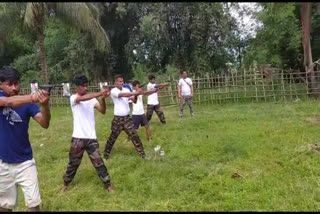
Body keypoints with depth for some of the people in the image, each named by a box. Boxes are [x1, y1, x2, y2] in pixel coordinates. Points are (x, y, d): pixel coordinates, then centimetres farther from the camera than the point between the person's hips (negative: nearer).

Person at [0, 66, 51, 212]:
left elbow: (44, 124, -21)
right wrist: (32, 98, -53)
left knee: (34, 203, 2)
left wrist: (45, 105, -43)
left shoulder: (27, 102, -7)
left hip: (25, 161, 0)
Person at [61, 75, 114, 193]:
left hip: (91, 137, 3)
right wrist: (99, 93, -38)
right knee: (73, 162, 12)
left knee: (98, 162, 6)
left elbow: (102, 111, -6)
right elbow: (82, 98, -31)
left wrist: (103, 98, -23)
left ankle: (108, 184, 17)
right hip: (78, 137, -2)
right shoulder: (73, 98, -7)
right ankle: (66, 183, 34)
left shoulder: (92, 98, 5)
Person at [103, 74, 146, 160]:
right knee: (112, 138, 10)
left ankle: (142, 154, 11)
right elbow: (123, 95, -30)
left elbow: (134, 101, -2)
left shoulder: (126, 90, 3)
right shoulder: (113, 91, -11)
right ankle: (106, 154, 28)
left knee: (134, 135, 2)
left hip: (127, 118, 3)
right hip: (118, 119, -3)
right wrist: (135, 93, -39)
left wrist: (136, 95, -23)